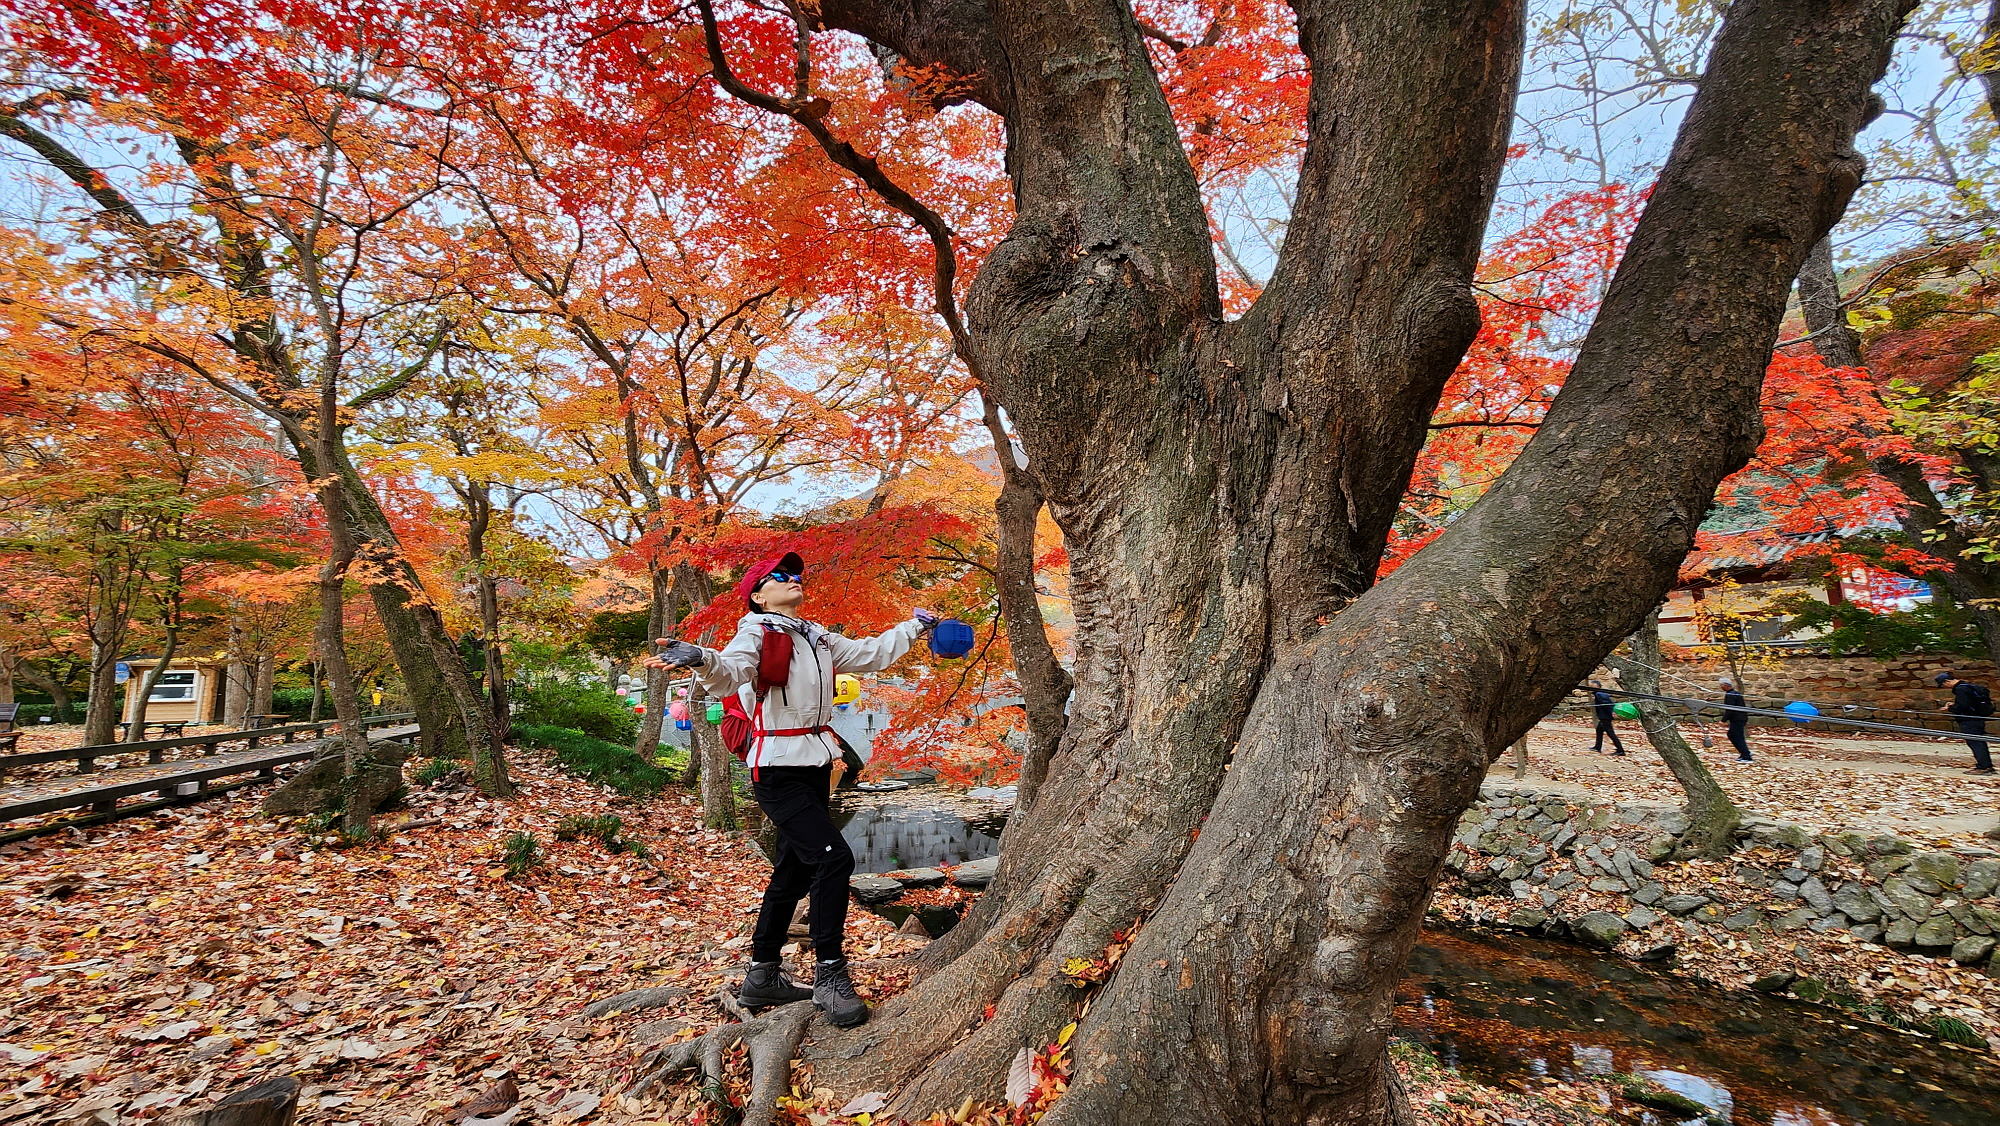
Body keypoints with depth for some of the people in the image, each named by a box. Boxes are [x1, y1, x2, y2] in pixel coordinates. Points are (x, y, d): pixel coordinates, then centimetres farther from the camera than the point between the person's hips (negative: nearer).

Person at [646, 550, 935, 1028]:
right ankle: (829, 977, -1)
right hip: (779, 769, -8)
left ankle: (762, 977, 28)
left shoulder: (818, 638, 13)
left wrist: (914, 626, 29)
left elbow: (871, 653, 25)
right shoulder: (756, 633, -7)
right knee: (833, 858, -15)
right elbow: (731, 672, -28)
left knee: (794, 872, 13)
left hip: (815, 768, 8)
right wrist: (700, 659, -49)